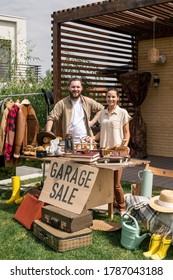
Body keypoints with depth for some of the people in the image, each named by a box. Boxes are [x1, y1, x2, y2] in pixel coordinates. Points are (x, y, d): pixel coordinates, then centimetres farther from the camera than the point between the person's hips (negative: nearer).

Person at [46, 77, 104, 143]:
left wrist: (93, 121, 3)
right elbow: (51, 118, -5)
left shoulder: (88, 102, 5)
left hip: (86, 140, 2)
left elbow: (101, 109, 15)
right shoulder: (62, 103, -1)